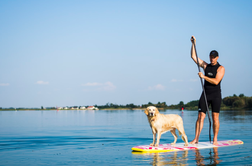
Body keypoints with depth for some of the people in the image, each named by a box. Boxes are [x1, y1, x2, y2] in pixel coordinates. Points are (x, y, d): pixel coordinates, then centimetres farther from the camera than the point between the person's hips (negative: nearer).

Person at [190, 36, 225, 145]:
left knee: (215, 117, -2)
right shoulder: (206, 66, 12)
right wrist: (193, 43, 6)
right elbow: (193, 56, 11)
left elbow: (216, 81, -16)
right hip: (205, 94, 3)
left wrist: (204, 77, -19)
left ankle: (215, 139, 5)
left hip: (216, 95, -3)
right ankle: (196, 139, -2)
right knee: (200, 116, -3)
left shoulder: (220, 68, -2)